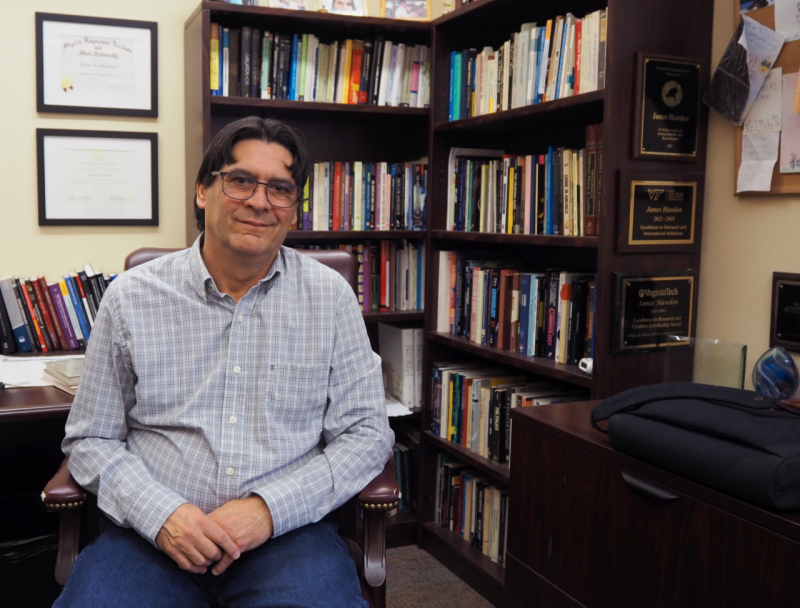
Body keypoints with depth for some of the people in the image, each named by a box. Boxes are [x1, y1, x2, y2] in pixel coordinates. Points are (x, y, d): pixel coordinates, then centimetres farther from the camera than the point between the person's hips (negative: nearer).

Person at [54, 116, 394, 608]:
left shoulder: (331, 297, 2)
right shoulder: (132, 297, 3)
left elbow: (366, 434, 2)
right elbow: (92, 440, 7)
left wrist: (270, 508, -12)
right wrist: (160, 514, -11)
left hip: (287, 530, 0)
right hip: (153, 534, 1)